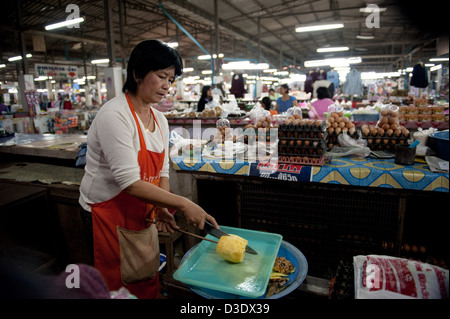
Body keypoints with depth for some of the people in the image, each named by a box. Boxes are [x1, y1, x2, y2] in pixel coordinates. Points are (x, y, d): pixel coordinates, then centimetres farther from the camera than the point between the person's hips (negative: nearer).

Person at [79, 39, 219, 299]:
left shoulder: (160, 120, 3)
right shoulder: (114, 115, -22)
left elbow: (161, 172, 7)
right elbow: (130, 182, -27)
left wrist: (162, 208, -10)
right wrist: (183, 204, -26)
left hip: (143, 216, 7)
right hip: (110, 217, -7)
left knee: (149, 282, 17)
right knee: (122, 288, 10)